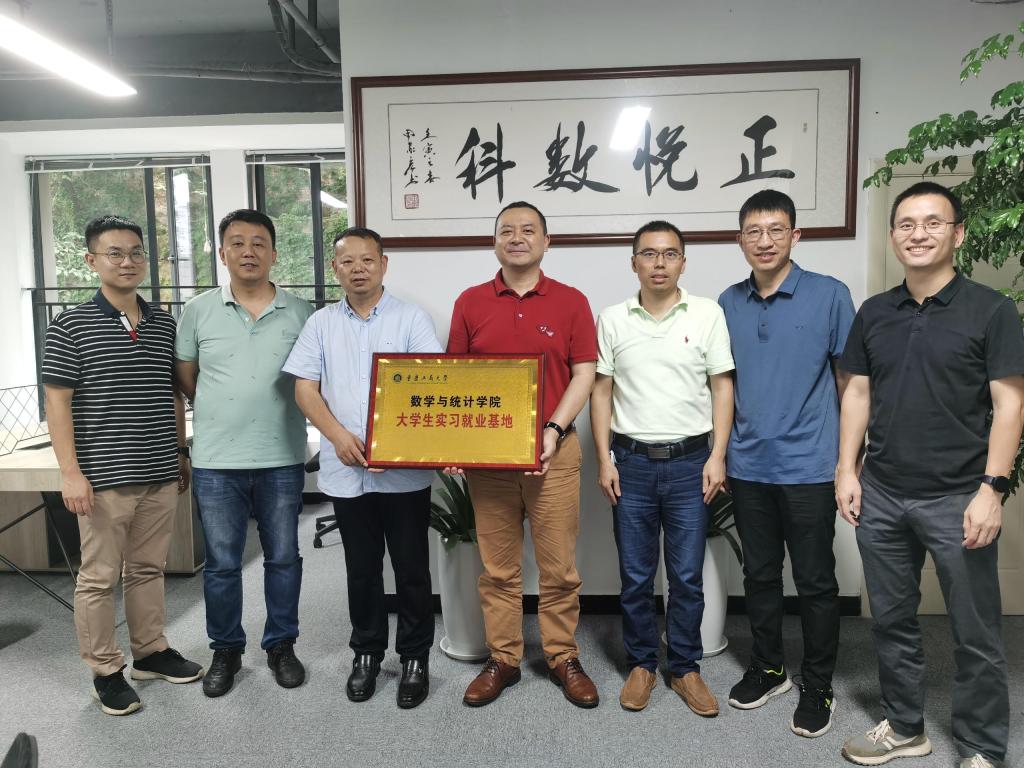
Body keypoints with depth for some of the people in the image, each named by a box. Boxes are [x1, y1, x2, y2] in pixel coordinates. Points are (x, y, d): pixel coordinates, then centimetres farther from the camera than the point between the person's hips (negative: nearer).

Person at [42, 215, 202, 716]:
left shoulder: (165, 324, 8)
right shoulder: (70, 327, -5)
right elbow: (57, 402, -7)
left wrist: (181, 455, 14)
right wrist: (71, 472, -13)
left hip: (160, 476, 5)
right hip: (103, 479, -4)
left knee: (149, 569, 16)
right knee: (99, 577, 6)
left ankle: (151, 652, 31)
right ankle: (105, 671, 20)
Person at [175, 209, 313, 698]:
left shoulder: (300, 313, 0)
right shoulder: (198, 311, 2)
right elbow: (184, 379, 9)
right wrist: (222, 412, 6)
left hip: (282, 460, 0)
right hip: (215, 462, 0)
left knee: (283, 558, 12)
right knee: (221, 563, 11)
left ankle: (281, 645, 29)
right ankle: (225, 650, 30)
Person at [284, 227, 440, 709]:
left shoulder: (411, 319, 0)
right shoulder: (321, 324, 9)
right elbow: (305, 389, 4)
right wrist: (338, 435, -12)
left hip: (405, 469, -2)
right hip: (347, 470, 3)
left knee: (412, 568, 7)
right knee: (361, 569, 15)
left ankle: (415, 657, 24)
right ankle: (366, 653, 33)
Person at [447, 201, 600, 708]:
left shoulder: (570, 302, 2)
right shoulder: (470, 302, 6)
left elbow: (584, 374, -1)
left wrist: (552, 430, -14)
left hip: (553, 451, -1)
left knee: (559, 566, 7)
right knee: (497, 566, 11)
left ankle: (563, 658, 25)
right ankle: (502, 660, 26)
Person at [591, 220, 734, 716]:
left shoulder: (707, 314, 0)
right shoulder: (613, 320, 3)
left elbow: (722, 387, 2)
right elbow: (601, 391, 5)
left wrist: (717, 456, -5)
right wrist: (604, 460, -1)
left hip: (690, 461, 0)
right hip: (631, 461, 1)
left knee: (687, 576, 8)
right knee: (635, 576, 10)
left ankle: (685, 668, 26)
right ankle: (641, 664, 28)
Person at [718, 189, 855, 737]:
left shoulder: (830, 296, -5)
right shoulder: (728, 304, 5)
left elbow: (849, 379, -1)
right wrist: (719, 451, 8)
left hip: (809, 466, -3)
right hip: (748, 466, 4)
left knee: (815, 582, 7)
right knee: (759, 574, 16)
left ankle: (818, 686, 25)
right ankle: (767, 668, 34)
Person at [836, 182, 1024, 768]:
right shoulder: (874, 314, 7)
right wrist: (847, 470, 3)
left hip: (957, 498, -4)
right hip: (880, 496, 4)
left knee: (976, 634, 8)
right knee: (893, 620, 15)